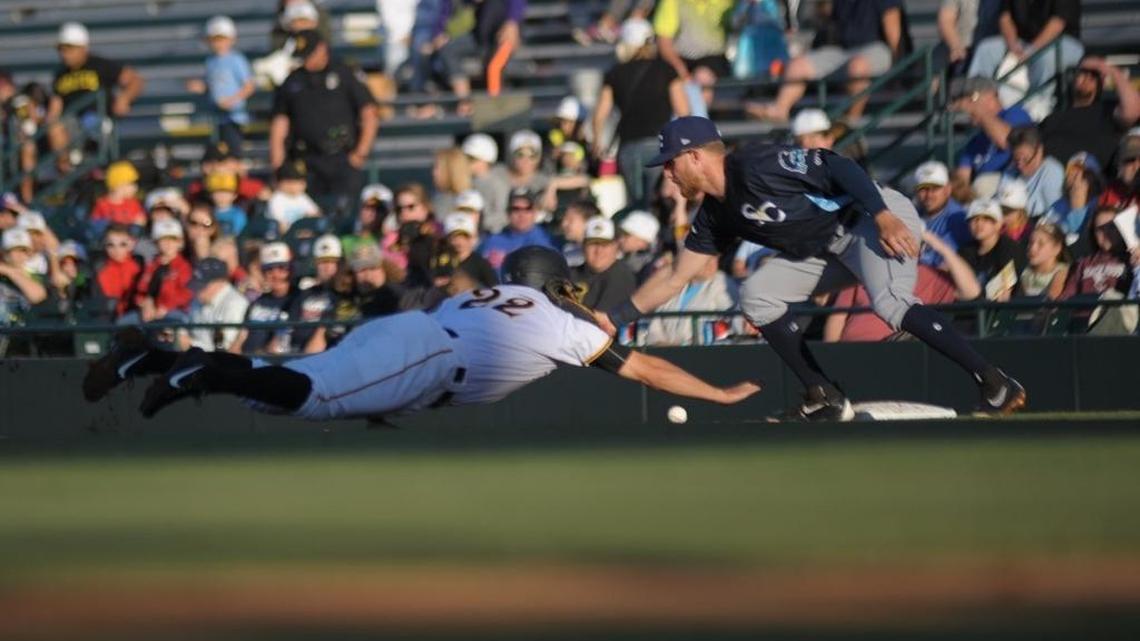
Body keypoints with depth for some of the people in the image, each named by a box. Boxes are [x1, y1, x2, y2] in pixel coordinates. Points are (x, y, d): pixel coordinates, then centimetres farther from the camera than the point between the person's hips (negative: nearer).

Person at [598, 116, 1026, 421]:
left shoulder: (755, 167, -17)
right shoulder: (717, 214, 11)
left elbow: (834, 166, -22)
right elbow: (676, 278, 18)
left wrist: (884, 216, -33)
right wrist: (616, 317, 12)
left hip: (878, 220, -10)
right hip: (833, 247, 10)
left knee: (889, 302, -34)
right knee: (757, 295, 3)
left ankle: (995, 383, -35)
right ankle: (826, 399, 2)